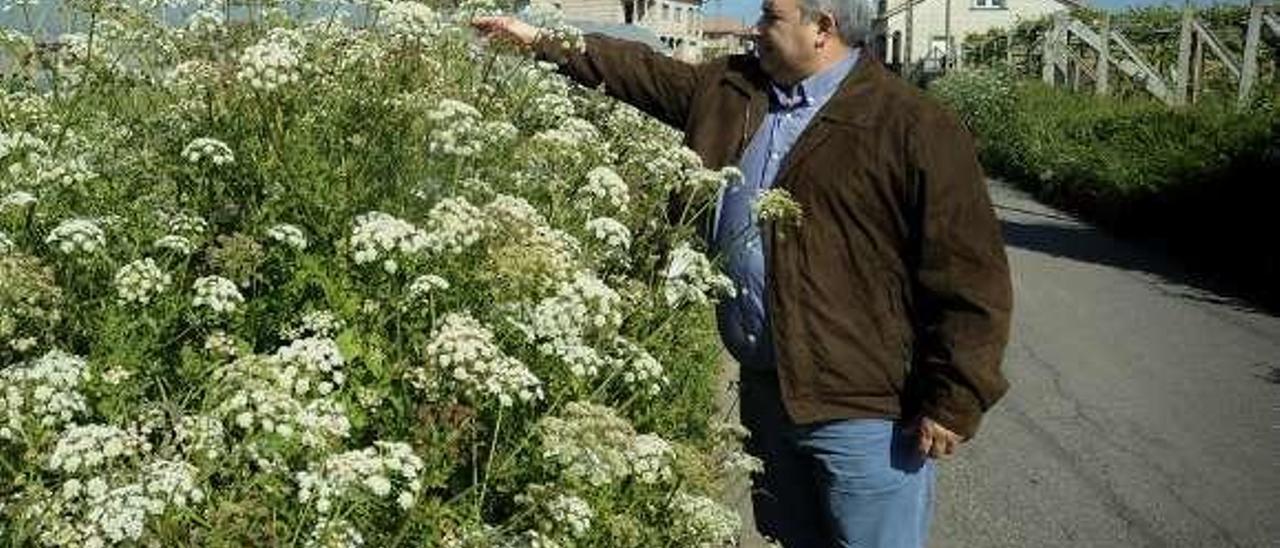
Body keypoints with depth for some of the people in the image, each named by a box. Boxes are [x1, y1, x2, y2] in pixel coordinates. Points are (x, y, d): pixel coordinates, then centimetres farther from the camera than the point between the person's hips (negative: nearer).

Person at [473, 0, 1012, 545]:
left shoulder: (916, 129, -13)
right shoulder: (729, 88, 8)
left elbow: (970, 272, -14)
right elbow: (640, 71, 22)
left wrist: (953, 404, -14)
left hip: (865, 413, -6)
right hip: (764, 391, 7)